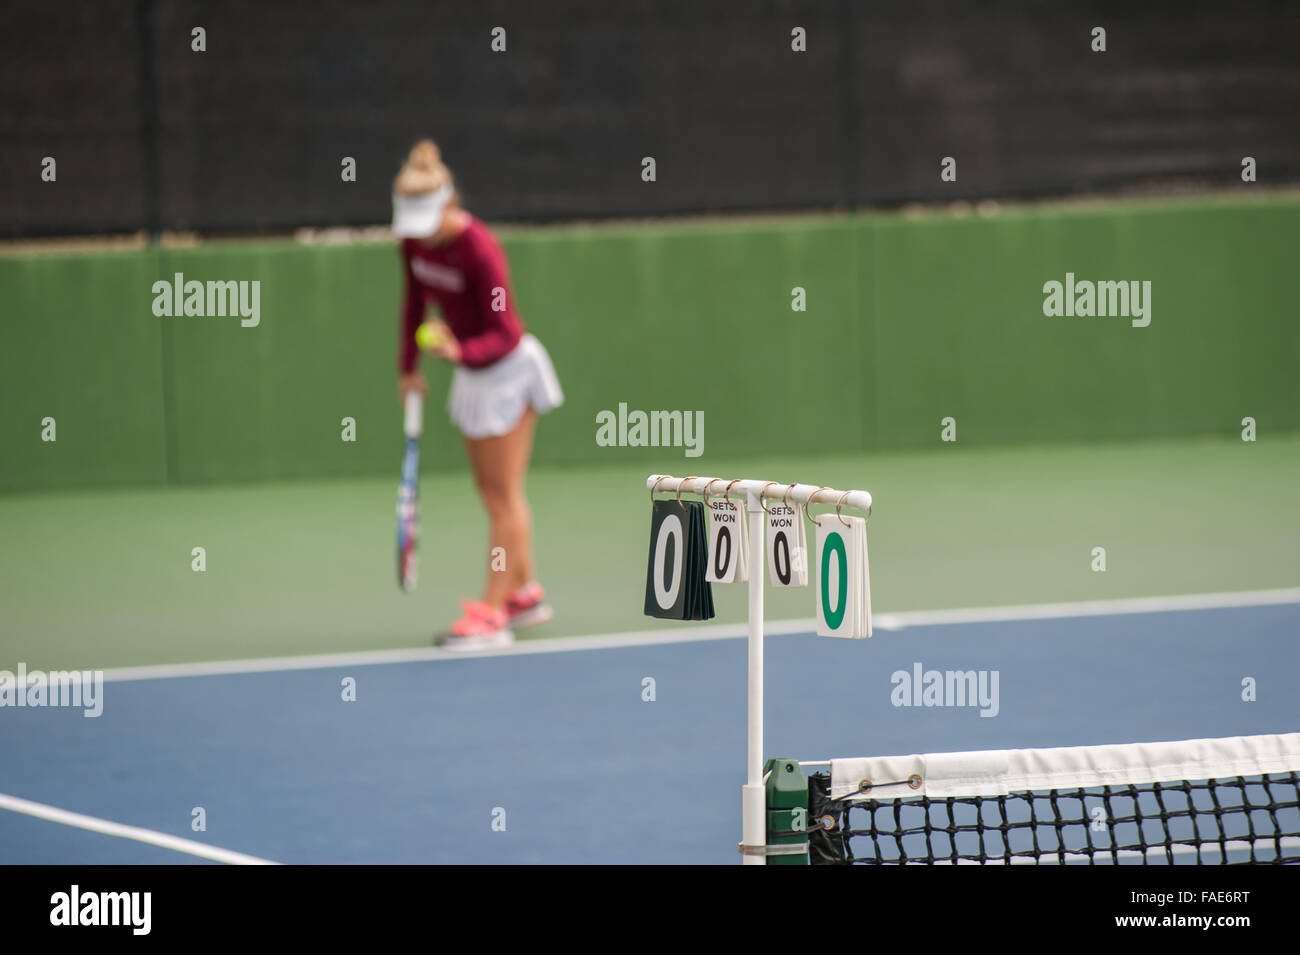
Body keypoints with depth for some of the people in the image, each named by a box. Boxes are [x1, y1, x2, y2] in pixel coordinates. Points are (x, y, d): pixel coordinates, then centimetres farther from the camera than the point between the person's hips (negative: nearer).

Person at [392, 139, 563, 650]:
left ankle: (492, 614, -2)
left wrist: (459, 352, -44)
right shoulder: (414, 241, -7)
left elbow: (504, 334, -27)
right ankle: (525, 593, 26)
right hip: (472, 375, 8)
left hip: (508, 369, -8)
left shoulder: (480, 250, -28)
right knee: (493, 493, 14)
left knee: (503, 497, -3)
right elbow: (415, 301, 10)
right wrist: (408, 366, 11)